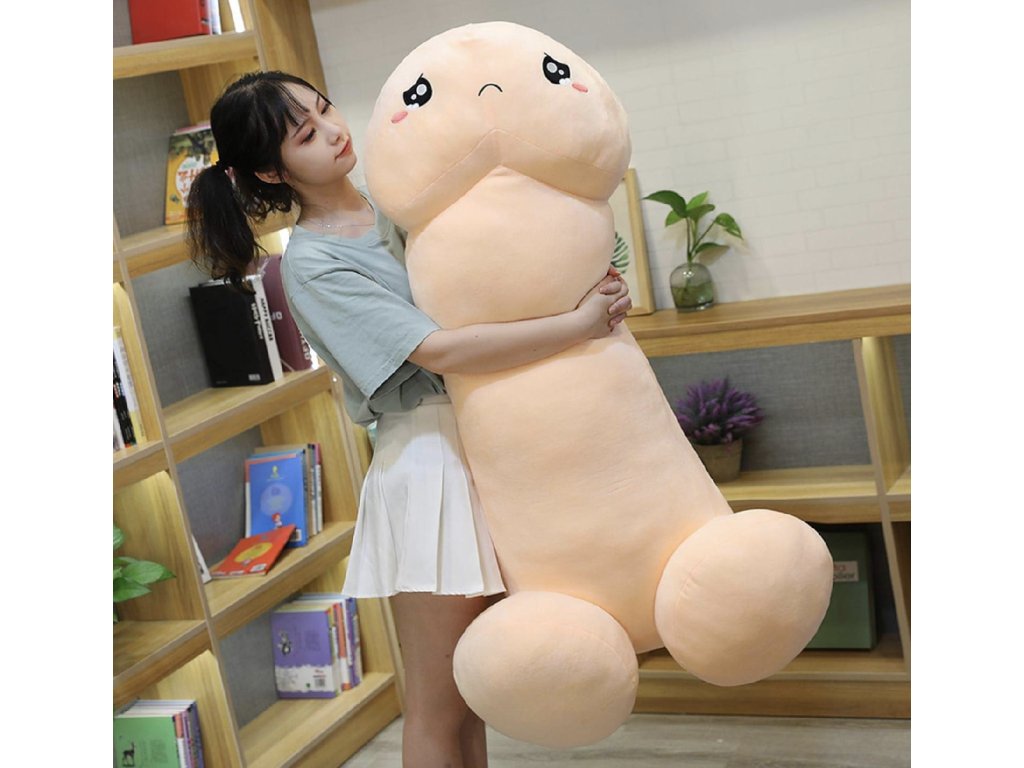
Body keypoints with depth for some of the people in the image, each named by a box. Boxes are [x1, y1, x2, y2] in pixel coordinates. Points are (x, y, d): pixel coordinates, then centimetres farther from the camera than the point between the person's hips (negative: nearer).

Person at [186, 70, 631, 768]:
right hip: (430, 466, -7)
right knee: (437, 707, 3)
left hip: (488, 447, 7)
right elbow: (441, 352, -22)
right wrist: (581, 323, -21)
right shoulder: (312, 264, -12)